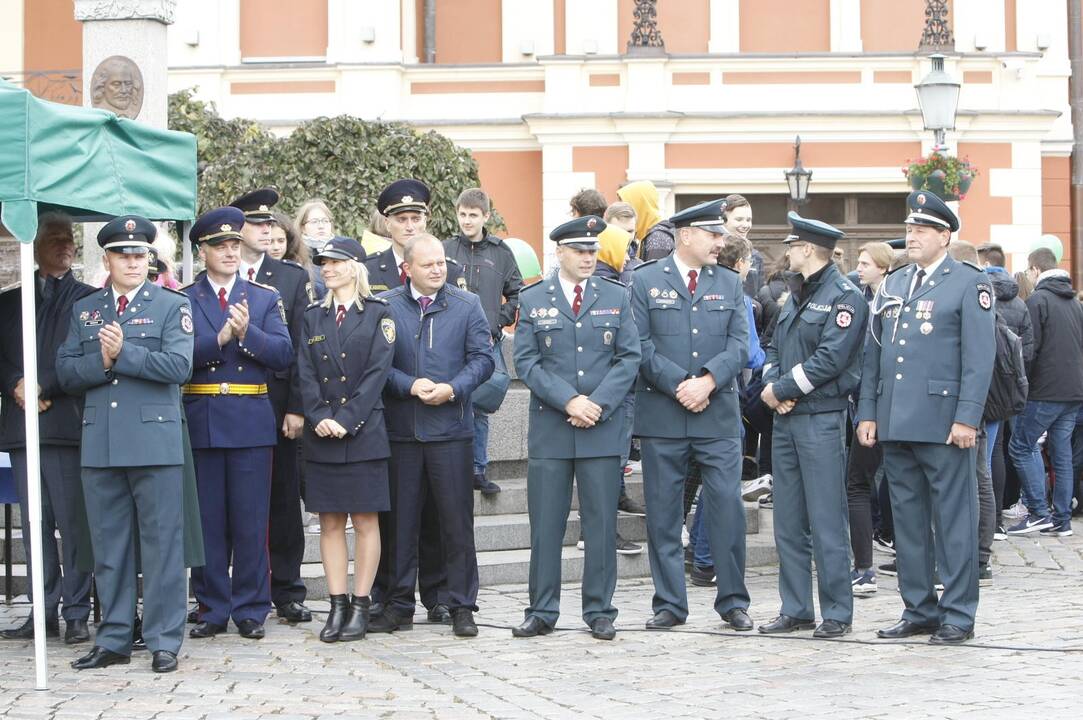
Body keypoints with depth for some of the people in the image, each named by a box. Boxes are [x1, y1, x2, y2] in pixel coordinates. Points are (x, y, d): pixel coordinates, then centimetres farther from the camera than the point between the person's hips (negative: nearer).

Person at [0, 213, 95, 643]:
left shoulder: (88, 300, 6)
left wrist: (44, 387, -12)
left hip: (68, 424, -4)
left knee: (73, 521, -6)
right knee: (35, 523, 5)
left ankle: (76, 614, -3)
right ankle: (43, 613, 9)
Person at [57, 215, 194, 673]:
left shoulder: (172, 306, 4)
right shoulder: (84, 310, 15)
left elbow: (179, 366, -10)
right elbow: (66, 373, 7)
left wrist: (123, 354, -15)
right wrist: (101, 361, -11)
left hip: (155, 442, -4)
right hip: (100, 444, 4)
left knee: (162, 544, -2)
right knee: (108, 547, 8)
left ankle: (164, 642, 3)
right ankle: (114, 640, 16)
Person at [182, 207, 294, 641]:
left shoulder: (265, 299, 10)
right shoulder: (183, 301, 5)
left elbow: (283, 354, -1)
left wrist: (248, 333, -16)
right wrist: (220, 338, -18)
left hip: (252, 422, 0)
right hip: (200, 422, 0)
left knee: (251, 520, 1)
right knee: (207, 520, 3)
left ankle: (251, 610, 8)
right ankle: (213, 609, 11)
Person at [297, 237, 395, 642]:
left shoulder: (378, 315, 1)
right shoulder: (314, 317, 12)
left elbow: (377, 372, -7)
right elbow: (306, 373, 5)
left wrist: (345, 419, -15)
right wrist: (319, 418, -10)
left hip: (363, 431, -4)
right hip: (322, 436, 4)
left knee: (365, 520, 0)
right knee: (330, 522, 4)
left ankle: (361, 606, 3)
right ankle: (337, 605, 7)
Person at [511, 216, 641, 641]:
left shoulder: (616, 298, 9)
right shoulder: (534, 300, 6)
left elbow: (629, 358, 3)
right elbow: (526, 362, -1)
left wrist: (598, 404, -10)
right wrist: (569, 401, -13)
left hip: (603, 429, 1)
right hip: (549, 429, 0)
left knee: (601, 523, 2)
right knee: (545, 525, 1)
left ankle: (599, 612, 9)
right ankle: (542, 612, 8)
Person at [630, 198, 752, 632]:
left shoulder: (729, 283, 13)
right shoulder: (645, 281, 4)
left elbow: (739, 345, 4)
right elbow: (641, 345, -4)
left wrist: (708, 380, -12)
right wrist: (679, 385, -13)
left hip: (718, 416, 2)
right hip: (662, 415, -2)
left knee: (728, 507, -3)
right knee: (663, 513, 3)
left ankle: (733, 602, 7)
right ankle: (669, 604, 10)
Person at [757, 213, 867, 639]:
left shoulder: (844, 297, -10)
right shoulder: (796, 298, 17)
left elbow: (830, 359, -18)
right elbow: (775, 349, 17)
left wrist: (782, 389, -14)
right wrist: (772, 386, -3)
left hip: (822, 419, -8)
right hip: (786, 420, 8)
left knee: (826, 522, -6)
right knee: (788, 522, 10)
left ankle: (837, 614, 0)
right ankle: (796, 610, 16)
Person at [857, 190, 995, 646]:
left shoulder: (969, 283, -2)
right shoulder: (892, 285, 16)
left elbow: (980, 356, -8)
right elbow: (873, 353, 17)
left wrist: (967, 418, -15)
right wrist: (867, 413, 10)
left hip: (943, 421, -6)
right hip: (895, 422, 6)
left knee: (953, 520, -2)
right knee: (907, 520, 10)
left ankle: (958, 615, 4)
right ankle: (919, 610, 17)